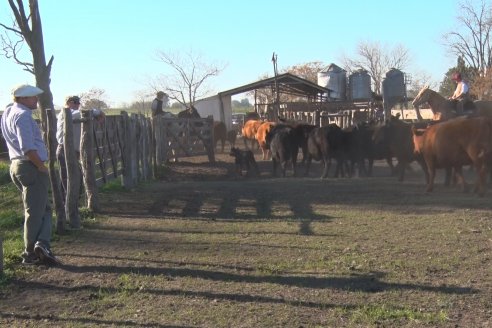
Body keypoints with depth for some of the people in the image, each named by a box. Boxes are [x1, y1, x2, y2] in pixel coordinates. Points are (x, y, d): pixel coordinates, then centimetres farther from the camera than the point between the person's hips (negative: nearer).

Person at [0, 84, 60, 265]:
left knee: (44, 208, 15)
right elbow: (27, 148, -24)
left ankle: (41, 245, 5)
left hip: (16, 166, 10)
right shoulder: (23, 115, -15)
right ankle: (30, 254, 1)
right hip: (31, 167, -10)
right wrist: (41, 166, -14)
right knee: (35, 212, -2)